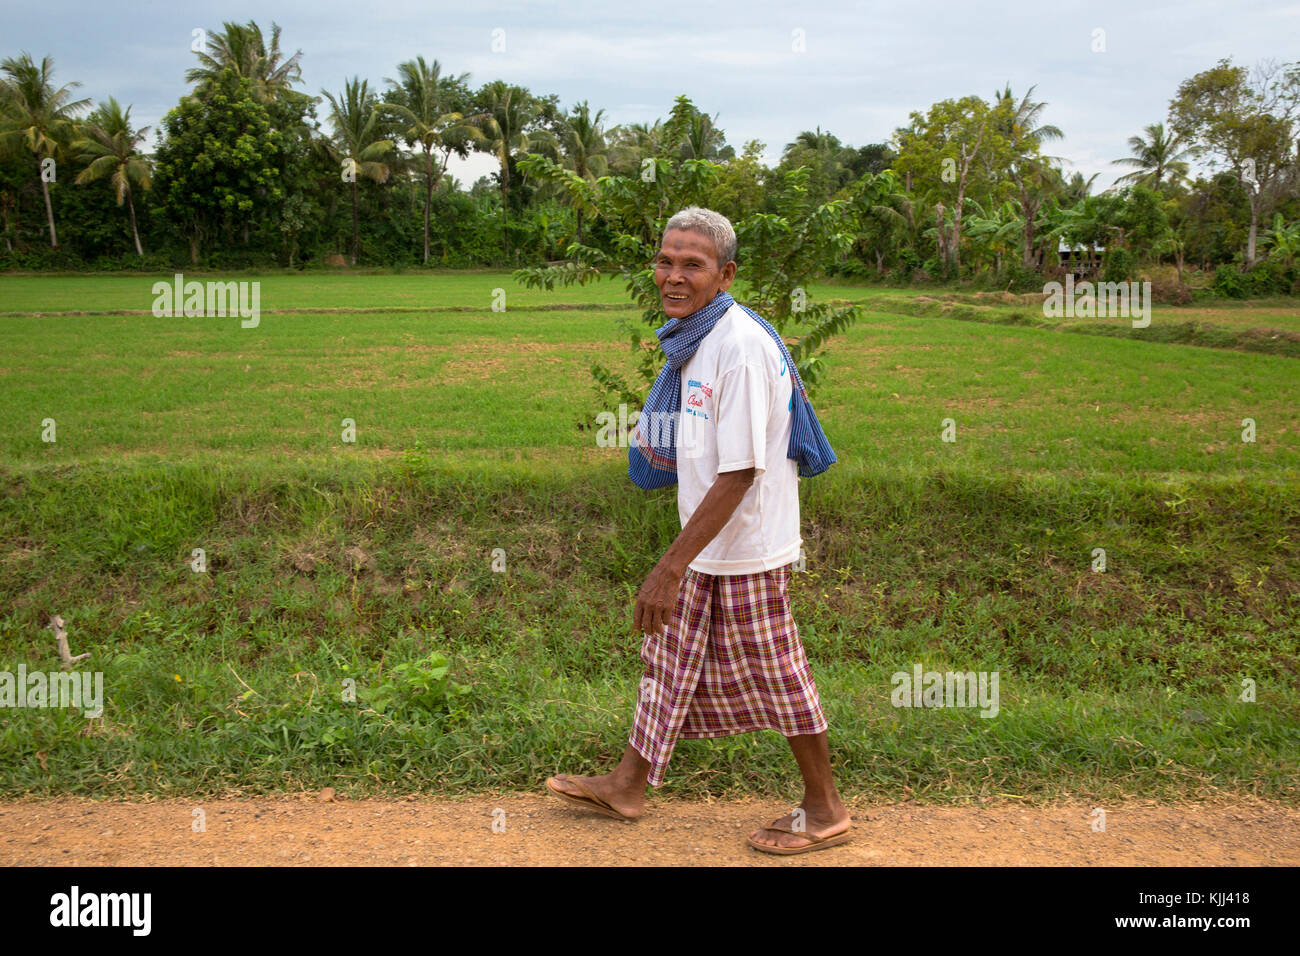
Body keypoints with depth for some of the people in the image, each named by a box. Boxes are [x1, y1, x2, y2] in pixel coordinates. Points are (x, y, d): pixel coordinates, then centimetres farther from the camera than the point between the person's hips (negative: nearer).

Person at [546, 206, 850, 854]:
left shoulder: (740, 346, -24)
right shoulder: (695, 337, 6)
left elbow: (739, 473, -27)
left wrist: (671, 567, -28)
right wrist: (666, 457, 7)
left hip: (747, 547, -9)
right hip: (706, 540, 9)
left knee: (774, 676, 5)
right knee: (670, 655, 17)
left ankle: (825, 811, 25)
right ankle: (628, 786, 34)